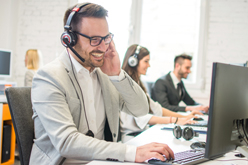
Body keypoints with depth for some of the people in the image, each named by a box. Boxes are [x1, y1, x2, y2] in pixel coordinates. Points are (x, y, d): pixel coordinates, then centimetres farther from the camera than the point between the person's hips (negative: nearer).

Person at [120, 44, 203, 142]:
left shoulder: (137, 84, 19)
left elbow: (155, 108, 18)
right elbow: (142, 118, -22)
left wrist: (184, 117, 8)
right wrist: (175, 120, -27)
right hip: (131, 136, -9)